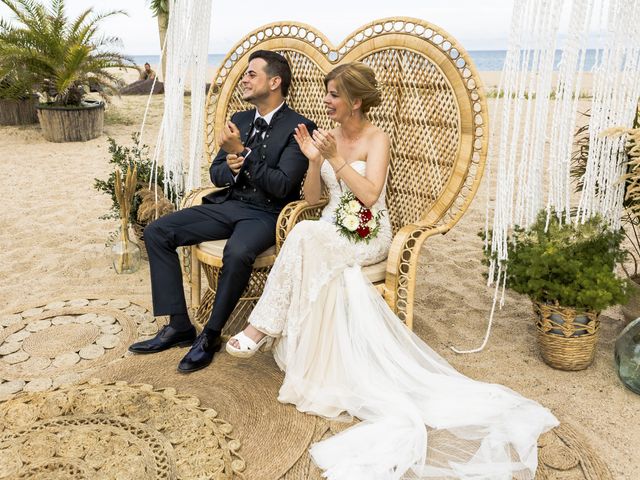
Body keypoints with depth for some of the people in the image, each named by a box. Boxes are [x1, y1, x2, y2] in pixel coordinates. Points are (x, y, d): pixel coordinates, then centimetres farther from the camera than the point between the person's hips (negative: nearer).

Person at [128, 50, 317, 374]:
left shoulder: (300, 127, -8)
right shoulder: (238, 120, 13)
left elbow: (282, 186, -18)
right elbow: (215, 174, 14)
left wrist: (242, 152, -19)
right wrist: (229, 167, -10)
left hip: (265, 214, -7)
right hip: (227, 205, 7)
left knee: (237, 254, -38)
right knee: (156, 233, -8)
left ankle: (210, 335, -13)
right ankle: (178, 326, -3)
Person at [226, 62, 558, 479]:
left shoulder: (377, 139, -5)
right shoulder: (328, 136, 11)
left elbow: (369, 195, -20)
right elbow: (312, 197, 8)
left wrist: (336, 158, -21)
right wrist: (314, 160, -8)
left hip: (368, 237, -5)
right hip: (332, 232, 5)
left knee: (304, 235, -32)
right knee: (336, 279, -29)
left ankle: (263, 327, -24)